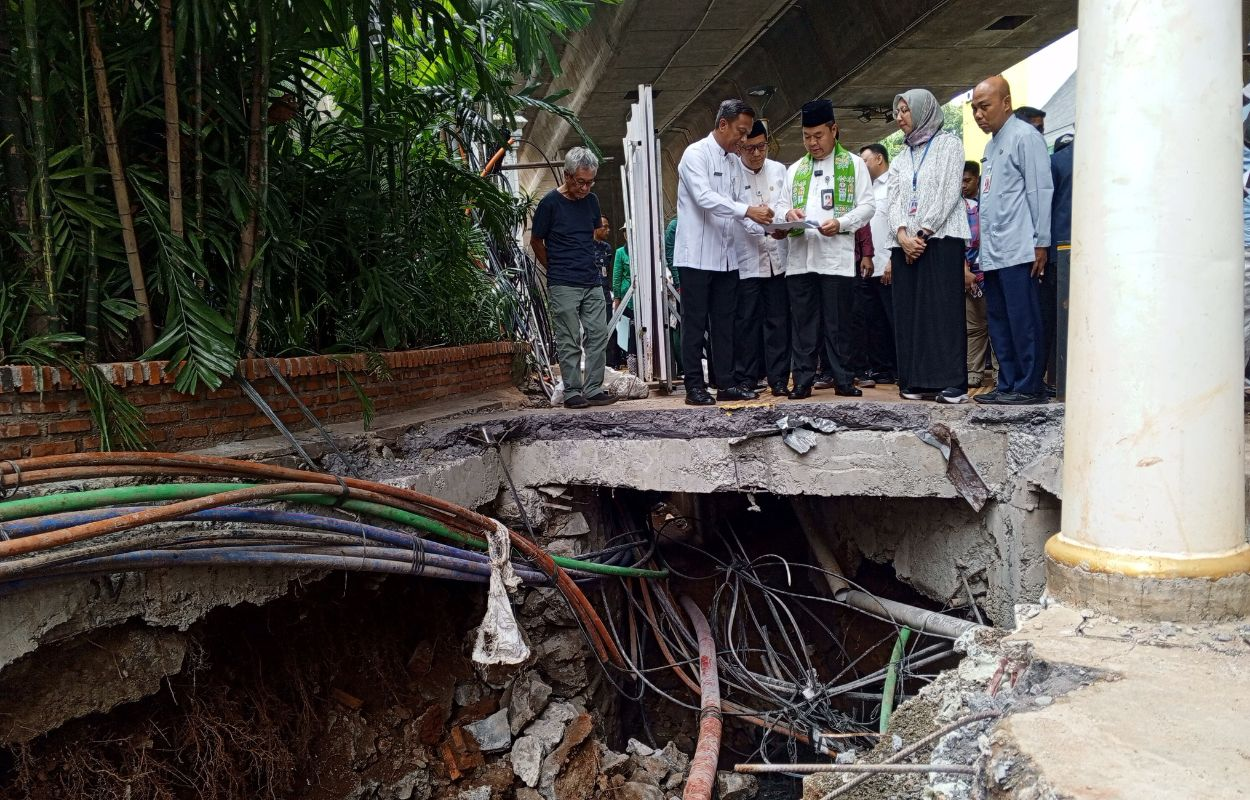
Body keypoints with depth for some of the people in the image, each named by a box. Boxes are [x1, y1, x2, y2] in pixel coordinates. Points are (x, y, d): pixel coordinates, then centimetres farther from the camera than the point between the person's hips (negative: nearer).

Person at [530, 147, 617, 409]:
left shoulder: (591, 200, 7)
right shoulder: (551, 202, -8)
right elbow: (536, 242, 1)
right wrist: (556, 269, 7)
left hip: (592, 282, 5)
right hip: (563, 286, -5)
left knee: (598, 336, 3)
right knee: (569, 341, -1)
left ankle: (593, 389, 11)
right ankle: (572, 392, 6)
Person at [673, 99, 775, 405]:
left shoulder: (735, 162, 15)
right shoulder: (695, 154, -8)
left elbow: (738, 205, 16)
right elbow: (704, 198, -21)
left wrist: (766, 225, 0)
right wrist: (748, 211, -28)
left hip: (726, 257, 7)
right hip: (697, 255, -7)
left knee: (724, 323, 9)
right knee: (695, 324, -1)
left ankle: (726, 384, 14)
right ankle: (695, 387, 4)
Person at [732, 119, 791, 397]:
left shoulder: (778, 170, 12)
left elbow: (783, 204, 2)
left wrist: (781, 223, -22)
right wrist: (766, 227, -26)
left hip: (776, 257, 3)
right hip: (745, 259, -3)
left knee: (778, 320, 4)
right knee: (746, 321, 0)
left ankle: (778, 378, 10)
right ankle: (745, 379, 8)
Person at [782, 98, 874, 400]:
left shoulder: (854, 164, 9)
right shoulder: (794, 169, 20)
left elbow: (867, 206, 2)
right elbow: (782, 208, 17)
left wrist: (841, 222, -16)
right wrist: (789, 214, -7)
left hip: (837, 254, -3)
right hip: (799, 255, 3)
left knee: (837, 322, -1)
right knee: (802, 321, 3)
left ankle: (843, 380, 7)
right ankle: (803, 380, 7)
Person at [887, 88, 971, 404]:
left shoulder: (948, 144, 6)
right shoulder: (901, 157, 22)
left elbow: (949, 191, -5)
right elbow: (894, 200, 11)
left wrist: (923, 233, -13)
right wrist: (902, 235, -8)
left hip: (941, 237, -5)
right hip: (905, 243, 6)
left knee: (944, 309, -10)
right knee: (909, 311, 0)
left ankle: (951, 382, -11)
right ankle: (916, 381, 2)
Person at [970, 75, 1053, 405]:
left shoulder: (1024, 136, -5)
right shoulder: (992, 144, 21)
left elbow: (1040, 191, -11)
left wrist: (1041, 243, -14)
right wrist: (981, 238, 17)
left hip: (1017, 251, -9)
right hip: (992, 253, 9)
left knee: (1023, 321, -5)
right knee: (998, 321, 10)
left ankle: (1029, 387, 0)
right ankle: (1007, 384, 16)